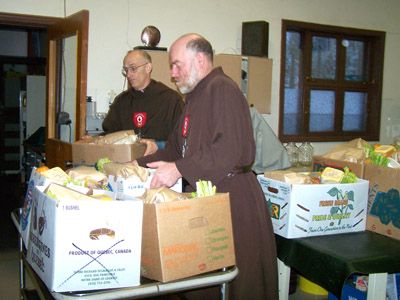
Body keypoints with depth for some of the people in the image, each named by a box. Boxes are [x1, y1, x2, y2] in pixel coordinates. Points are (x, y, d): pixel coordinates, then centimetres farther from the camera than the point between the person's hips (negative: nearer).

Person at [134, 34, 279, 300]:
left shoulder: (222, 89, -11)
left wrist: (179, 169, -25)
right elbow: (176, 148, 26)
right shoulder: (195, 97, 21)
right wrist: (140, 165, 16)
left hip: (233, 197, -9)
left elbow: (231, 148, -24)